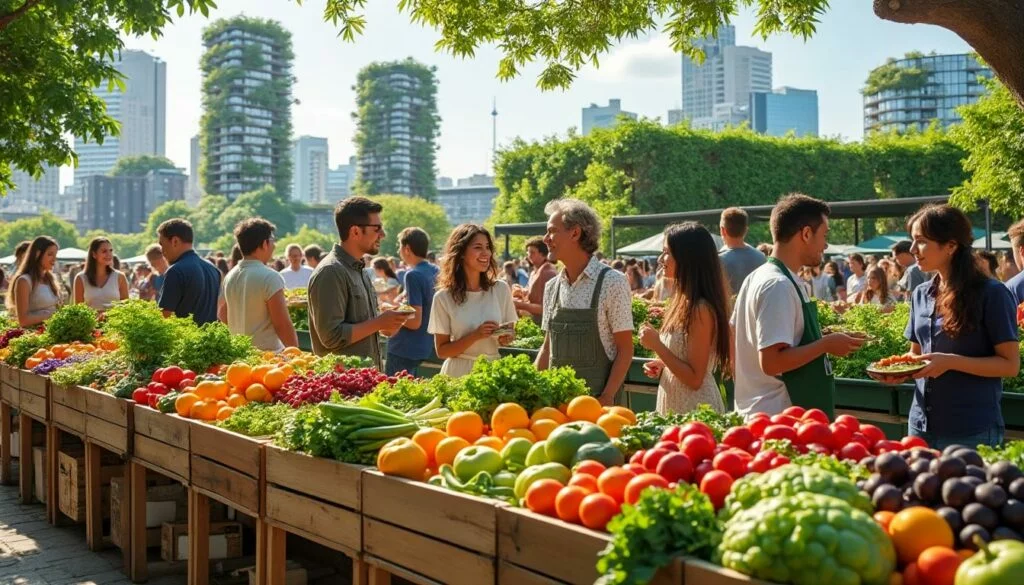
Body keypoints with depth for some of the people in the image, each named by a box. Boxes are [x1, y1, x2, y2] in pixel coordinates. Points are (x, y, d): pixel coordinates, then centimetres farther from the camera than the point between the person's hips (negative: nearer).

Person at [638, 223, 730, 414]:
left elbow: (694, 379, -21)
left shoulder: (701, 309, -20)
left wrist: (656, 345, -19)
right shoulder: (684, 301, 7)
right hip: (675, 406, 9)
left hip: (695, 409, -9)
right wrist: (662, 364, 4)